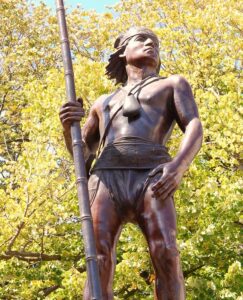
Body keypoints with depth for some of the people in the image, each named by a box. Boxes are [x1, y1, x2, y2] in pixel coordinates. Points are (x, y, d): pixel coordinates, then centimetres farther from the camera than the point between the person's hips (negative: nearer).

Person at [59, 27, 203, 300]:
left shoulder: (174, 84, 26)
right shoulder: (104, 102, 37)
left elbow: (195, 129, 8)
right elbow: (82, 153, 31)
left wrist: (178, 166, -15)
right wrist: (69, 126, 7)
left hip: (151, 180, -2)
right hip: (106, 180, 2)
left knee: (166, 256, -28)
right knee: (99, 262, -22)